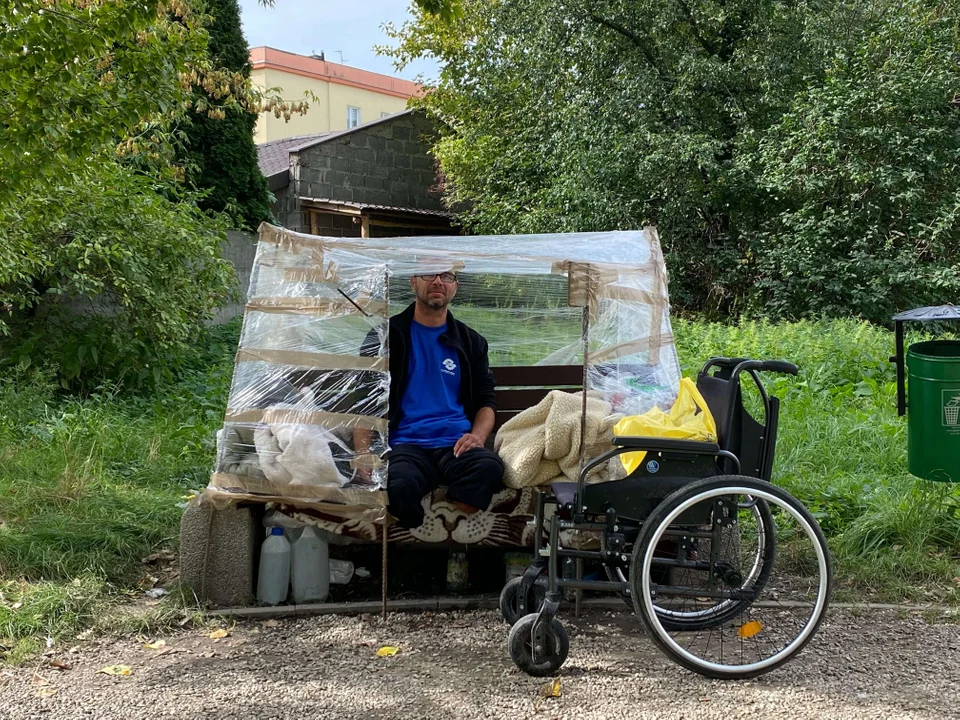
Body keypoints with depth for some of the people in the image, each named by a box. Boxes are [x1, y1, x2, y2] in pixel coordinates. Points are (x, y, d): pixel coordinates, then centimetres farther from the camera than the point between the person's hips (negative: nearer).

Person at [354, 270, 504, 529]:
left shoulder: (471, 342, 21)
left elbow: (486, 400, 21)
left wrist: (478, 436, -2)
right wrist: (363, 453, -8)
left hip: (456, 445, 2)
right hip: (404, 445, -2)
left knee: (489, 467, -35)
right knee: (399, 484, -39)